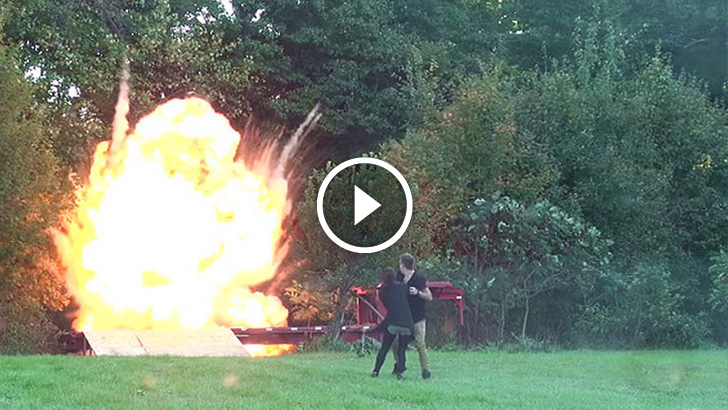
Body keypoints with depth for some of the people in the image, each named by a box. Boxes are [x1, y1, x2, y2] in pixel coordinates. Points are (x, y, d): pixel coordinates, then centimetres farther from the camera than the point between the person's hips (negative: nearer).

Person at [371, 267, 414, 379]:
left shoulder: (383, 291, 4)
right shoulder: (402, 286, 0)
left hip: (392, 323, 0)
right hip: (406, 323, 0)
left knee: (384, 348, 14)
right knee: (401, 349, 11)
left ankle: (376, 371, 10)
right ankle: (400, 371, -5)